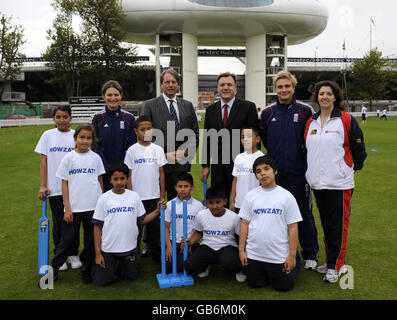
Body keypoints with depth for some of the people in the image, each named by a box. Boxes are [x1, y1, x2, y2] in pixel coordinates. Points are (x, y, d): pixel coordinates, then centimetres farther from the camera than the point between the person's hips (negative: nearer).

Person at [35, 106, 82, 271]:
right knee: (58, 223, 9)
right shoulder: (48, 135, 4)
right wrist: (43, 186, -1)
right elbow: (44, 161, 4)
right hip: (54, 188, 0)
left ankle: (74, 254, 24)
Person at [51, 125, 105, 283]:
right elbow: (64, 184, 0)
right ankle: (53, 268, 20)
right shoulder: (68, 158, -1)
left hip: (94, 206, 2)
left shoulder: (95, 158, 4)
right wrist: (67, 208, -5)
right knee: (67, 240, 4)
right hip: (74, 207, -2)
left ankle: (87, 269, 27)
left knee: (91, 240, 10)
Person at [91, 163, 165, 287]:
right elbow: (97, 226, -4)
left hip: (130, 248, 2)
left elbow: (142, 220, 3)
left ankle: (118, 267, 43)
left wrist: (157, 211, -12)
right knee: (102, 281, 3)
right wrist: (97, 253, -7)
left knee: (132, 277, 13)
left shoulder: (134, 196, -1)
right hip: (108, 249, -2)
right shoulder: (104, 198, -6)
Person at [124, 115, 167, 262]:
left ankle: (156, 254, 27)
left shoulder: (158, 150, 3)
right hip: (137, 196, -2)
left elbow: (161, 174, 6)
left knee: (154, 226, 12)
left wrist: (162, 196, 3)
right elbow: (129, 176, -1)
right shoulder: (132, 151, -3)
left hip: (154, 196, 2)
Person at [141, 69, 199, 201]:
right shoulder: (150, 105, 1)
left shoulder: (188, 105, 12)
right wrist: (164, 155, -10)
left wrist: (187, 151, -3)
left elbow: (195, 133, 14)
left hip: (181, 165, 3)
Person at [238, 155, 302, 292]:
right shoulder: (250, 196, 1)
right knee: (255, 284, 12)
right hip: (254, 254, 3)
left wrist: (292, 256, -8)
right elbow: (244, 224, 4)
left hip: (280, 256, -2)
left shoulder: (286, 196, -6)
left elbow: (293, 227, -6)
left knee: (284, 286, 7)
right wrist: (241, 250, 1)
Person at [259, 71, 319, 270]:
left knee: (304, 212, 3)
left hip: (298, 172, -2)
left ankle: (310, 254, 17)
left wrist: (307, 158, 6)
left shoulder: (305, 111, -2)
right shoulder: (267, 113, 4)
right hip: (275, 172, 3)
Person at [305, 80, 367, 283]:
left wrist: (353, 168, 4)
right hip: (317, 182, 5)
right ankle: (330, 260, 27)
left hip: (339, 182, -5)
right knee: (326, 222, 14)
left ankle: (336, 266, 10)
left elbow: (358, 148, -1)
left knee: (339, 224, -1)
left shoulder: (346, 120, -5)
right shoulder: (311, 122, 11)